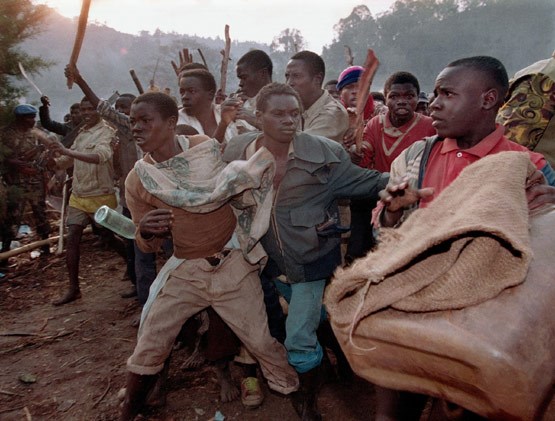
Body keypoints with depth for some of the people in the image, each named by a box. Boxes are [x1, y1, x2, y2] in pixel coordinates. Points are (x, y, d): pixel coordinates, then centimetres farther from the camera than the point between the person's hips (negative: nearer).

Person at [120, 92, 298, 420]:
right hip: (185, 269, 2)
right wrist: (146, 231, -22)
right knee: (148, 347, 6)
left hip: (233, 263, -1)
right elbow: (147, 246, 1)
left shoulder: (210, 149, -12)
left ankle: (294, 393, 37)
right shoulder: (137, 180, -7)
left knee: (260, 340, 8)